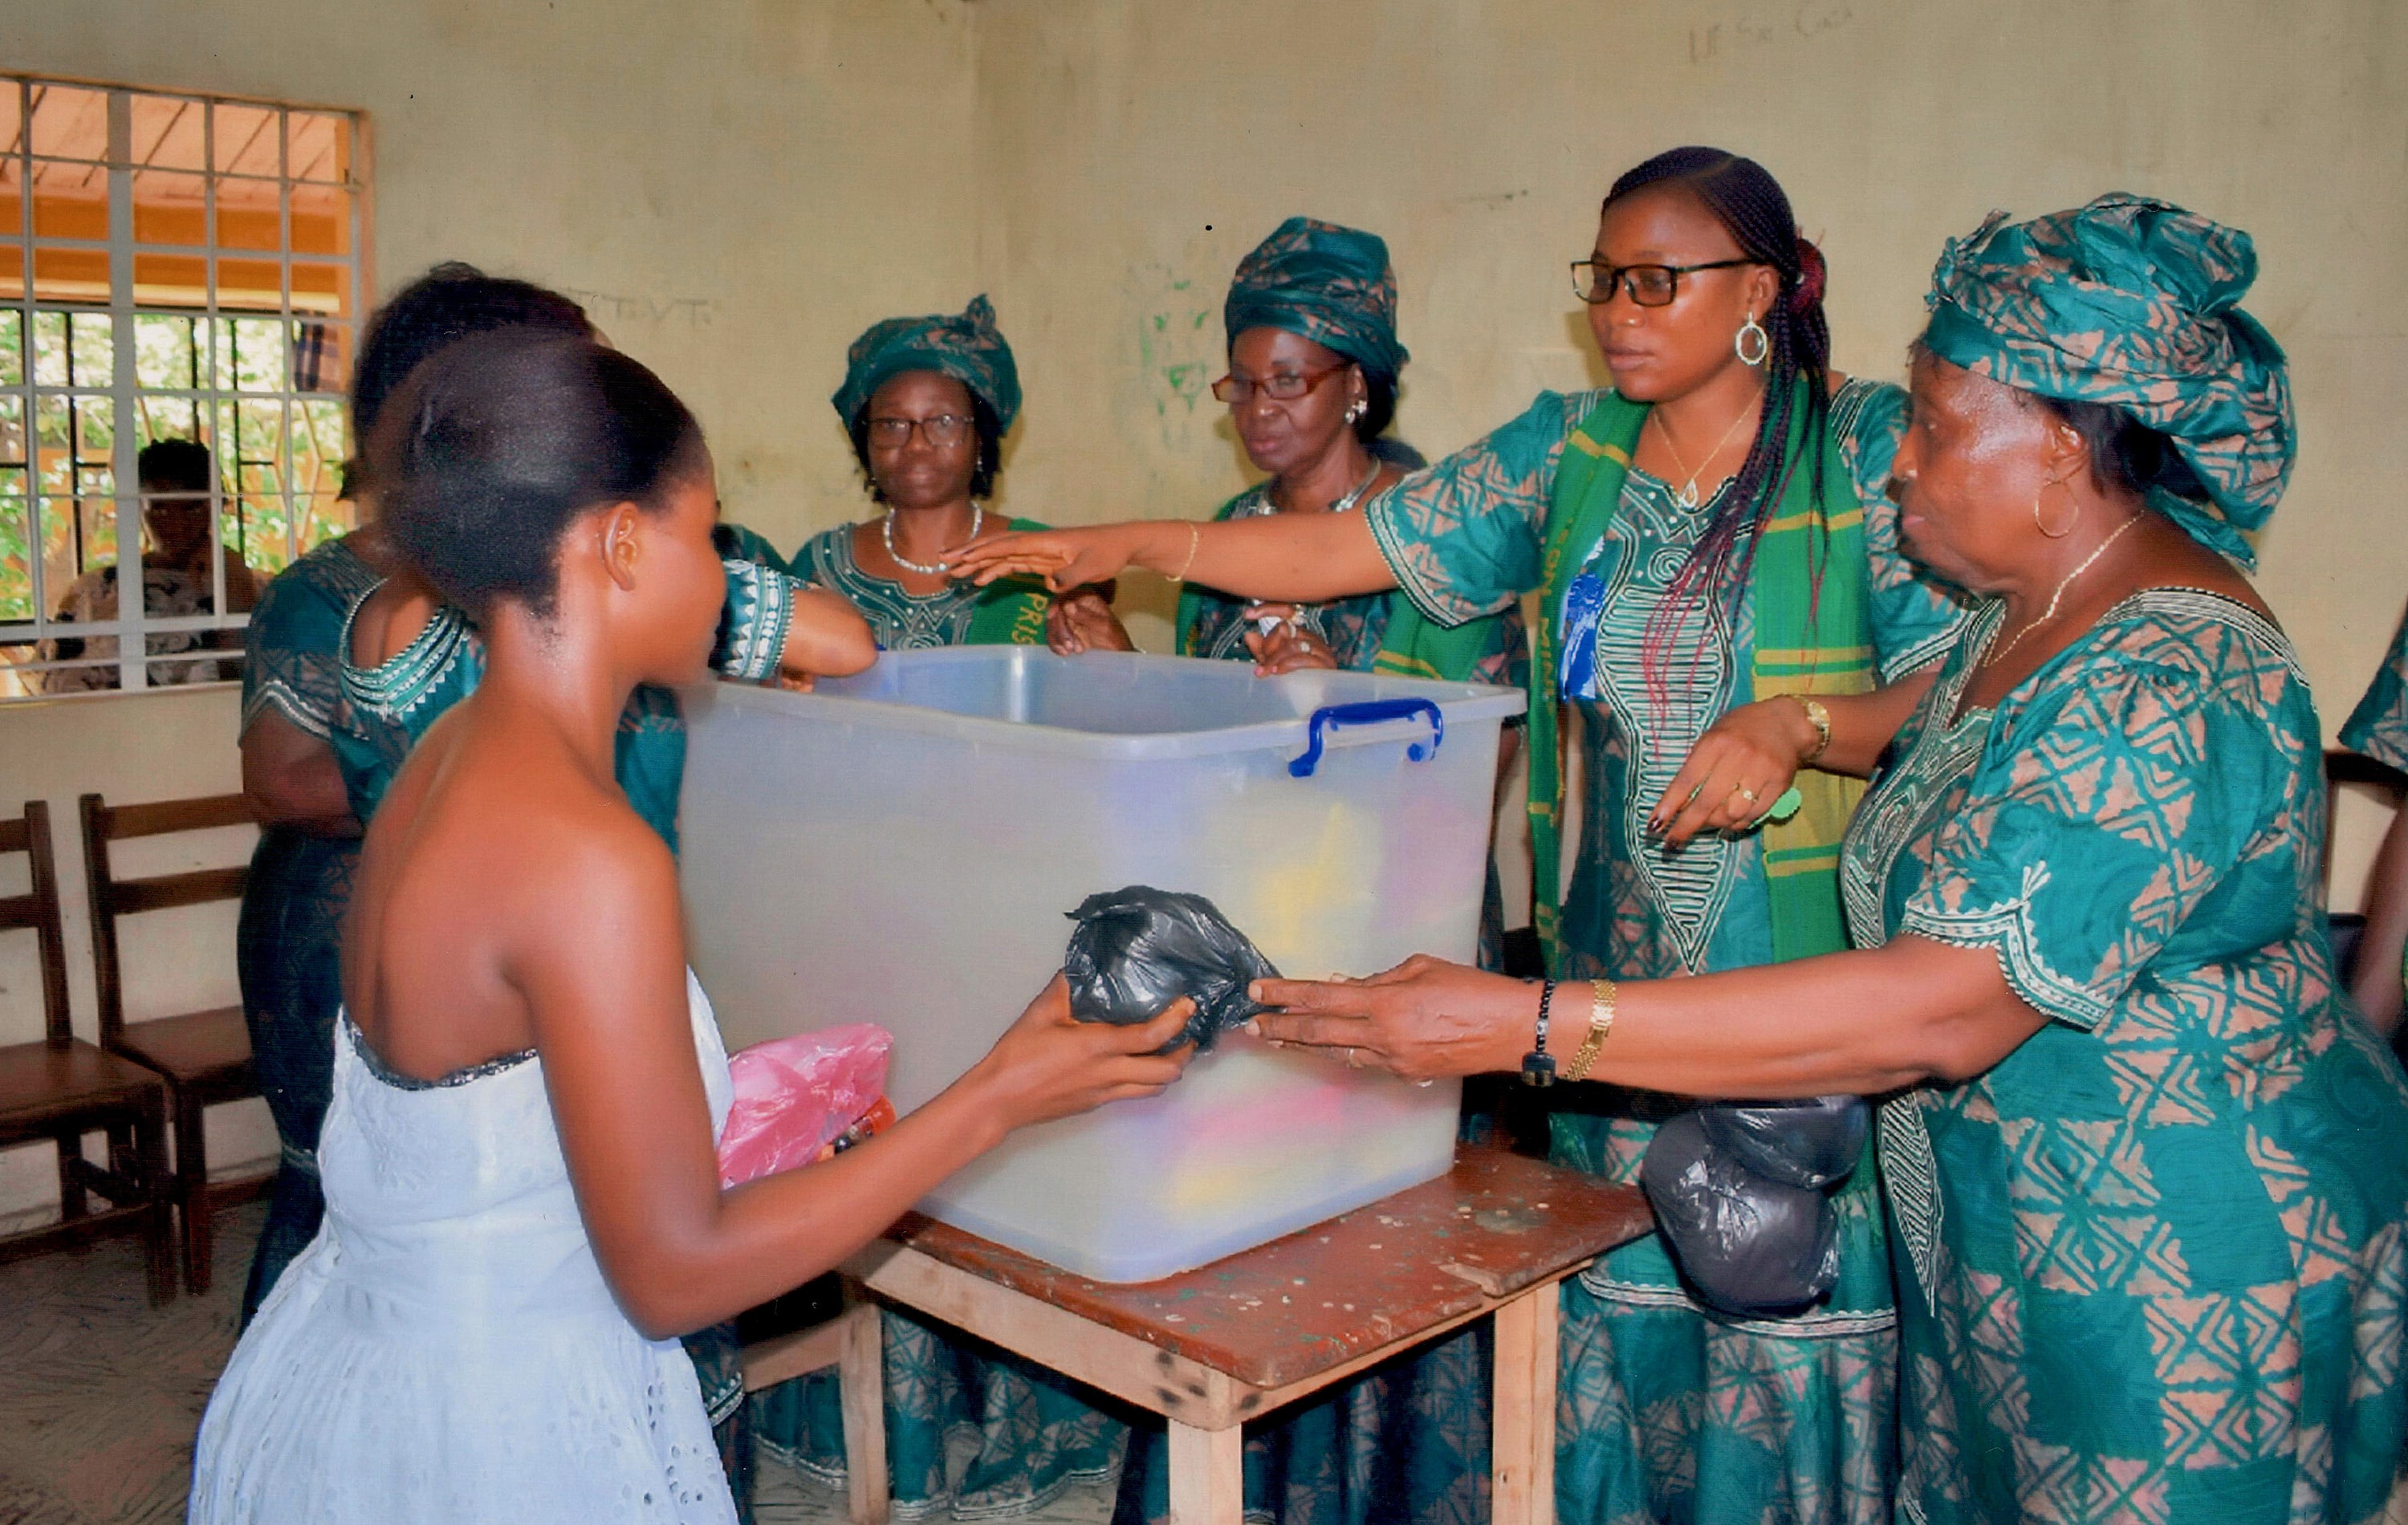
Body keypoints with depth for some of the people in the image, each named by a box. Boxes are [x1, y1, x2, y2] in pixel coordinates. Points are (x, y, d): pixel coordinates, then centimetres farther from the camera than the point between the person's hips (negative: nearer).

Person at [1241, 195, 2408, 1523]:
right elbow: (1962, 733, 25)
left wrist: (1519, 1027, -40)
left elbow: (1939, 1012, -37)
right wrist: (1797, 727, 2)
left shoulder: (2169, 693, -30)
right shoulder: (2043, 607, 1)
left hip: (2183, 1291, -9)